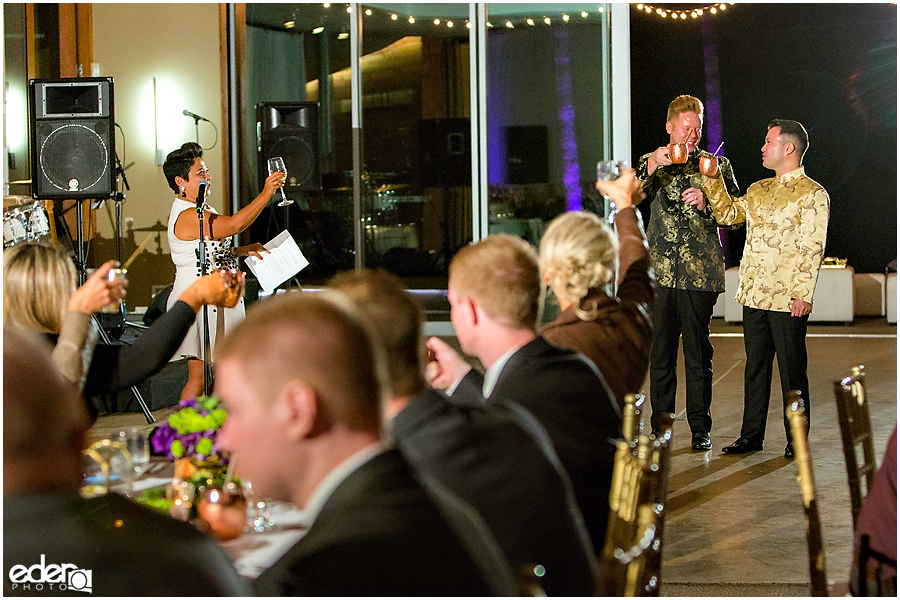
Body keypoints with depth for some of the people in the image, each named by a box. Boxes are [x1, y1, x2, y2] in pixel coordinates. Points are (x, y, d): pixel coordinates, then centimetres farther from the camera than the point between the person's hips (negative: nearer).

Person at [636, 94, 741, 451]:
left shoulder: (716, 166, 10)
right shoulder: (651, 164, 12)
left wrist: (706, 202, -13)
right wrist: (651, 166, -21)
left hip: (700, 273, -1)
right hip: (660, 272, 1)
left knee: (698, 352, 0)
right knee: (661, 351, 4)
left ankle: (700, 428, 9)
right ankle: (661, 426, 12)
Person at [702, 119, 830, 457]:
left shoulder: (812, 194, -5)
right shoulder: (759, 190, 17)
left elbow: (812, 248, -11)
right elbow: (728, 214, 20)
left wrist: (802, 293, -17)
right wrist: (713, 182, 8)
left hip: (788, 299, -7)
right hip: (754, 295, 7)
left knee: (792, 369, 0)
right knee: (755, 366, 11)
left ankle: (796, 439, 10)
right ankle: (751, 435, 18)